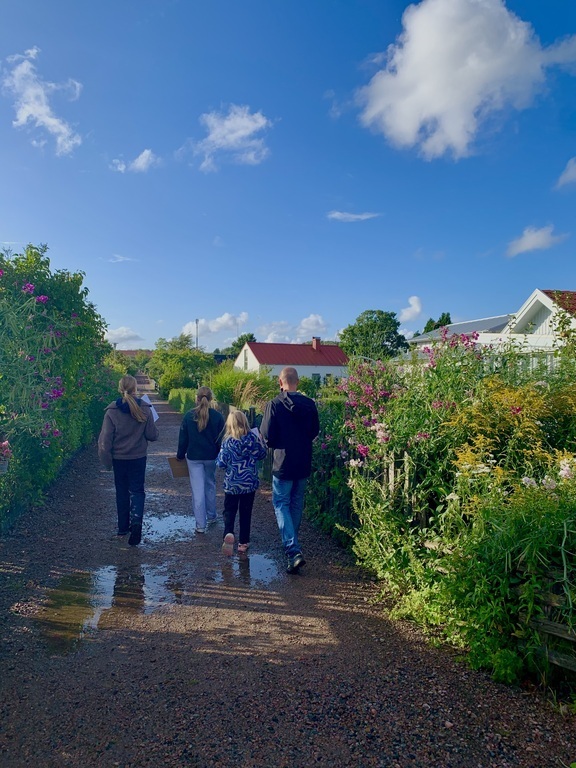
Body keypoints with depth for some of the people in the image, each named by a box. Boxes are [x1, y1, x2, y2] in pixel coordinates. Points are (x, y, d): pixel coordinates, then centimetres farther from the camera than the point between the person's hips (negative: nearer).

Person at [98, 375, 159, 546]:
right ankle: (136, 520, -14)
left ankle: (123, 527, 26)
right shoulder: (145, 409, -12)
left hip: (119, 459, 1)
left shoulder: (111, 411, -12)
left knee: (122, 491, 17)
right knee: (137, 490, 9)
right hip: (138, 458, 0)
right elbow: (152, 435, -6)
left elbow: (105, 439, -9)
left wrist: (106, 461, 3)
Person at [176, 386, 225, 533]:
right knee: (210, 485, 21)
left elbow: (183, 438, 0)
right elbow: (221, 439, 0)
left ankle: (200, 525, 3)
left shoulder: (189, 416, -7)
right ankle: (211, 516, 35)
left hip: (193, 457, -1)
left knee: (197, 490, 1)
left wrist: (180, 455, 13)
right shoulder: (217, 416, -7)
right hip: (212, 457, 1)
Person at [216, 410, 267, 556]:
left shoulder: (227, 441, -13)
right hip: (250, 483, 2)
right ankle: (243, 543, 20)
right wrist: (260, 440, 17)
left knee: (229, 511, 11)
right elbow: (262, 454, 5)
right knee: (246, 513, 14)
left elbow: (221, 463, -11)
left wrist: (219, 458, 10)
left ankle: (228, 533, -15)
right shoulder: (253, 438, -8)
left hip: (231, 484, -2)